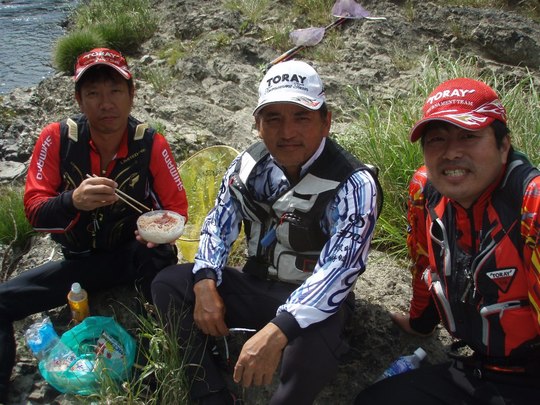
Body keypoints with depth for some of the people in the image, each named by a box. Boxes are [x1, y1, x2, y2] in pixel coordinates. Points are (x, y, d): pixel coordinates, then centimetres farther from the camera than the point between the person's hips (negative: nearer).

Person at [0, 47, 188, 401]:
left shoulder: (151, 143, -15)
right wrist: (73, 201, -36)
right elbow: (34, 211, -13)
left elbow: (177, 208, -7)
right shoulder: (57, 138, -13)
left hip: (135, 255, -2)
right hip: (80, 260, 3)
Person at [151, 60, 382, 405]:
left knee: (310, 349, -39)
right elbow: (219, 225, 4)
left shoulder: (354, 184, -20)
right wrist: (206, 285, -16)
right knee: (167, 283, -8)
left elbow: (339, 269, -32)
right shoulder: (249, 163, -2)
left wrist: (278, 330, -45)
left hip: (312, 302, -6)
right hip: (255, 286, 6)